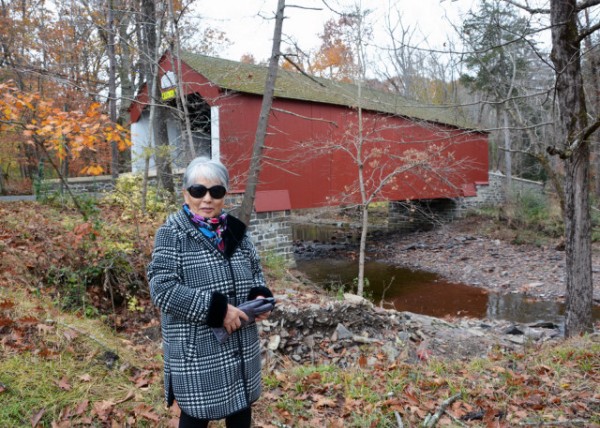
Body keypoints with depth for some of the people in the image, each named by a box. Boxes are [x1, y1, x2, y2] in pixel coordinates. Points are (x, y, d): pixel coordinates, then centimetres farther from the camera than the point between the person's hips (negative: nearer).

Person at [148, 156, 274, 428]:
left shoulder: (235, 230, 5)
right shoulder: (172, 233, -11)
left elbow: (255, 271, 16)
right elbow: (161, 289, -20)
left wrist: (260, 295, -6)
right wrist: (216, 309, -23)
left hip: (240, 347, 5)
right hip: (197, 352, -5)